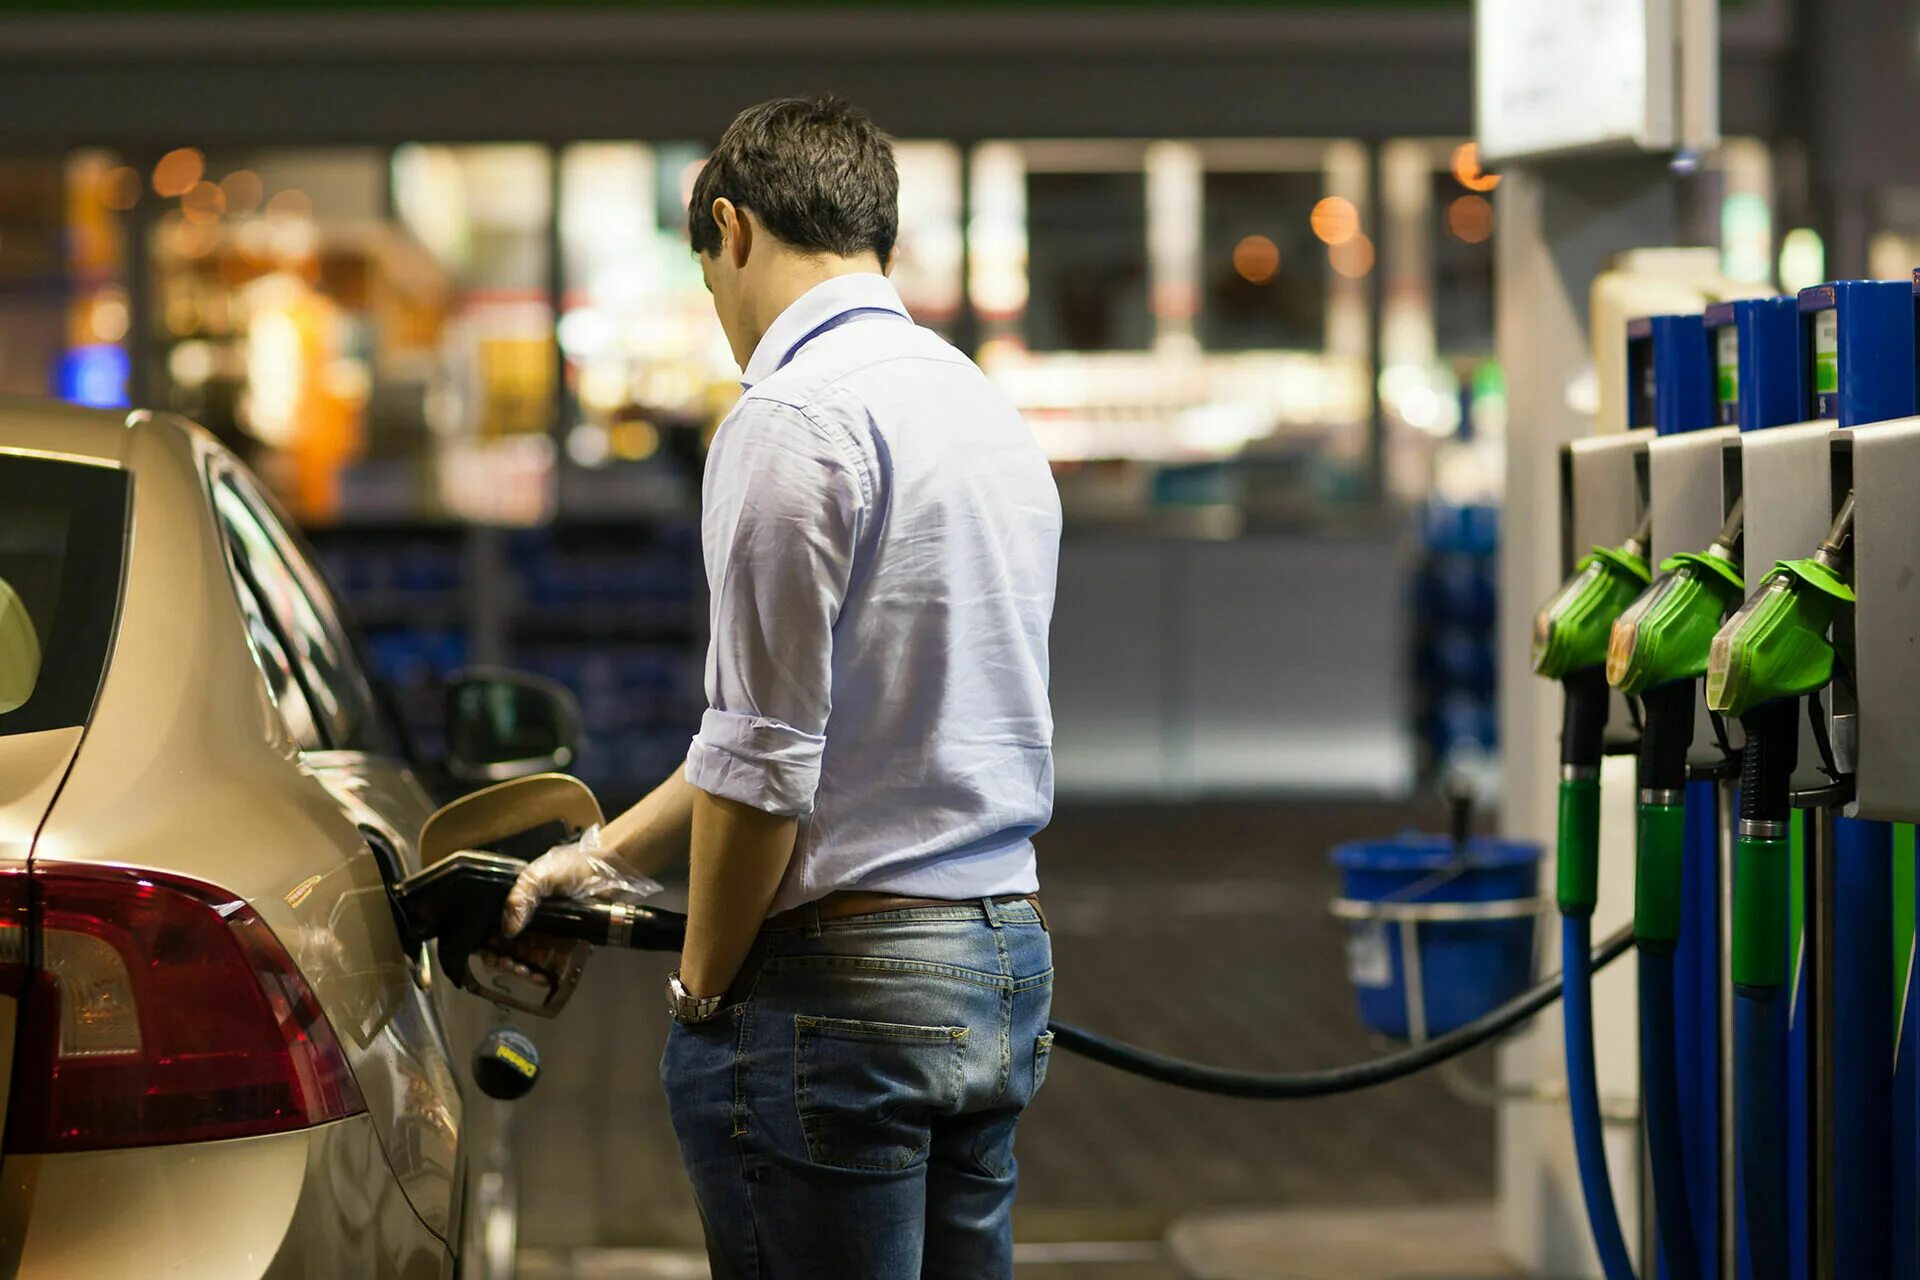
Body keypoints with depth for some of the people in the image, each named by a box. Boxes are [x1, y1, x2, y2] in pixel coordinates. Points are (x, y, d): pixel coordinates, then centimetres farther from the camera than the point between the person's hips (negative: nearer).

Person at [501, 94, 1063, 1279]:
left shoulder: (796, 416, -13)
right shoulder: (992, 410, 15)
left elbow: (765, 763, -16)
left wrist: (703, 983, -2)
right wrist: (608, 854, 25)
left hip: (842, 985, -8)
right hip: (1006, 961, 8)